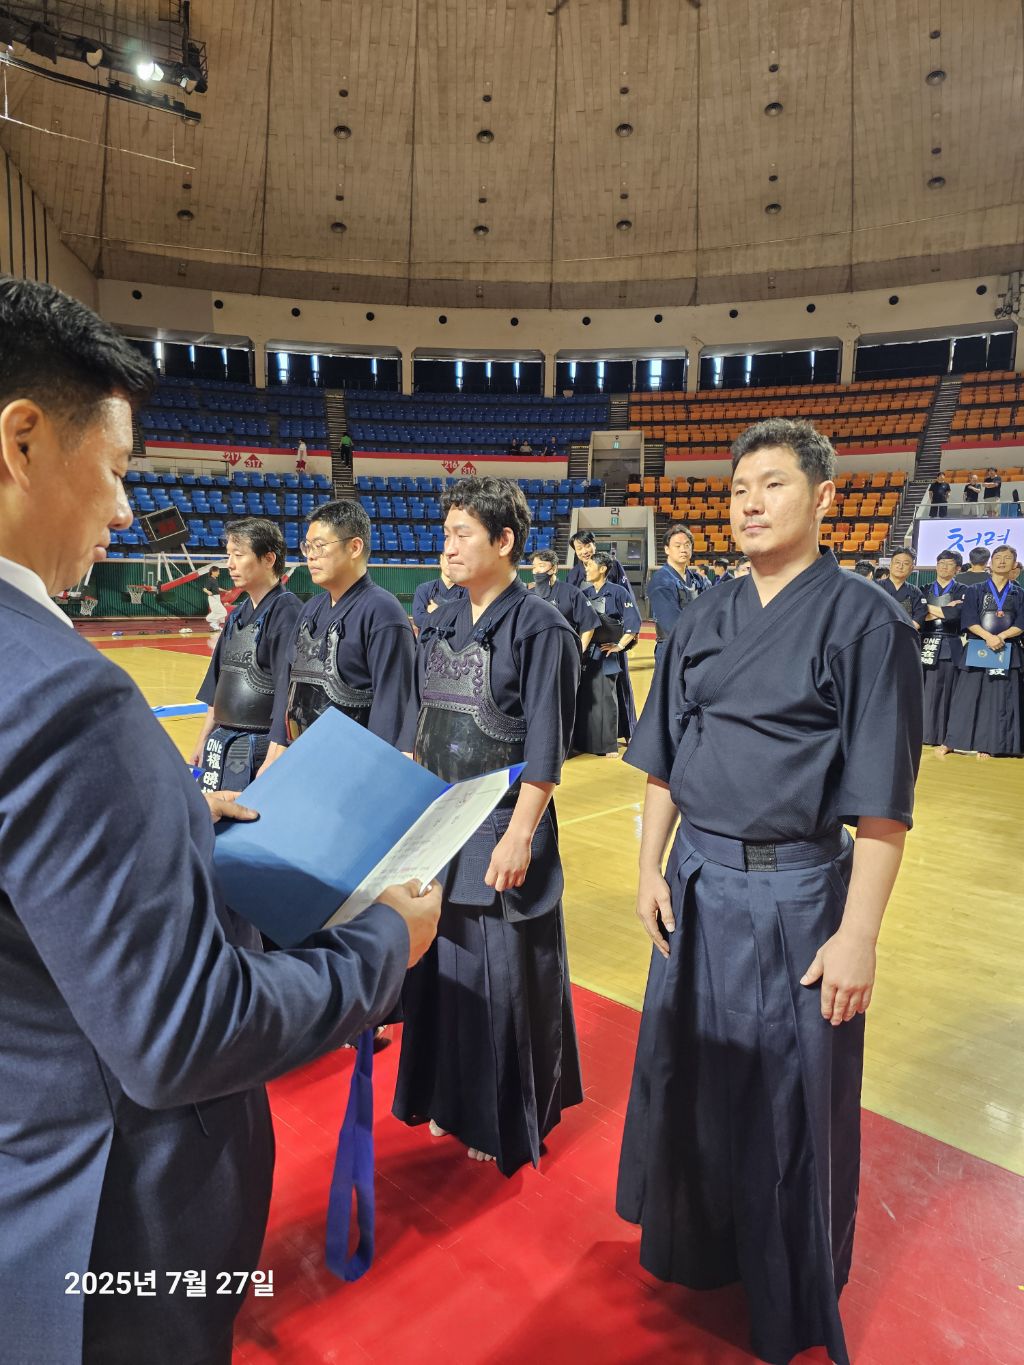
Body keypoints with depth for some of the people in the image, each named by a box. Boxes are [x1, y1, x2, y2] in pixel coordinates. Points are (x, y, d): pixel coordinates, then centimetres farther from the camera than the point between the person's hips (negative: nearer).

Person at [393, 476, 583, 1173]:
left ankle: (508, 1122, 29)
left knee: (506, 976, 7)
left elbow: (544, 750, -15)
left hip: (502, 831, -6)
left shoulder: (541, 629, -12)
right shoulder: (441, 625, 8)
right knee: (444, 963, 16)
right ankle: (453, 1099, 38)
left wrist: (519, 836, -17)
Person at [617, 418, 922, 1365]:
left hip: (798, 895, -5)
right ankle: (694, 1243, 48)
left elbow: (881, 800, -13)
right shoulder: (705, 620, 4)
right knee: (688, 1074, 20)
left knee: (792, 1099, 11)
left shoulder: (865, 621, -11)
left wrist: (858, 933, -14)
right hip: (696, 885, 5)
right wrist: (652, 868, 5)